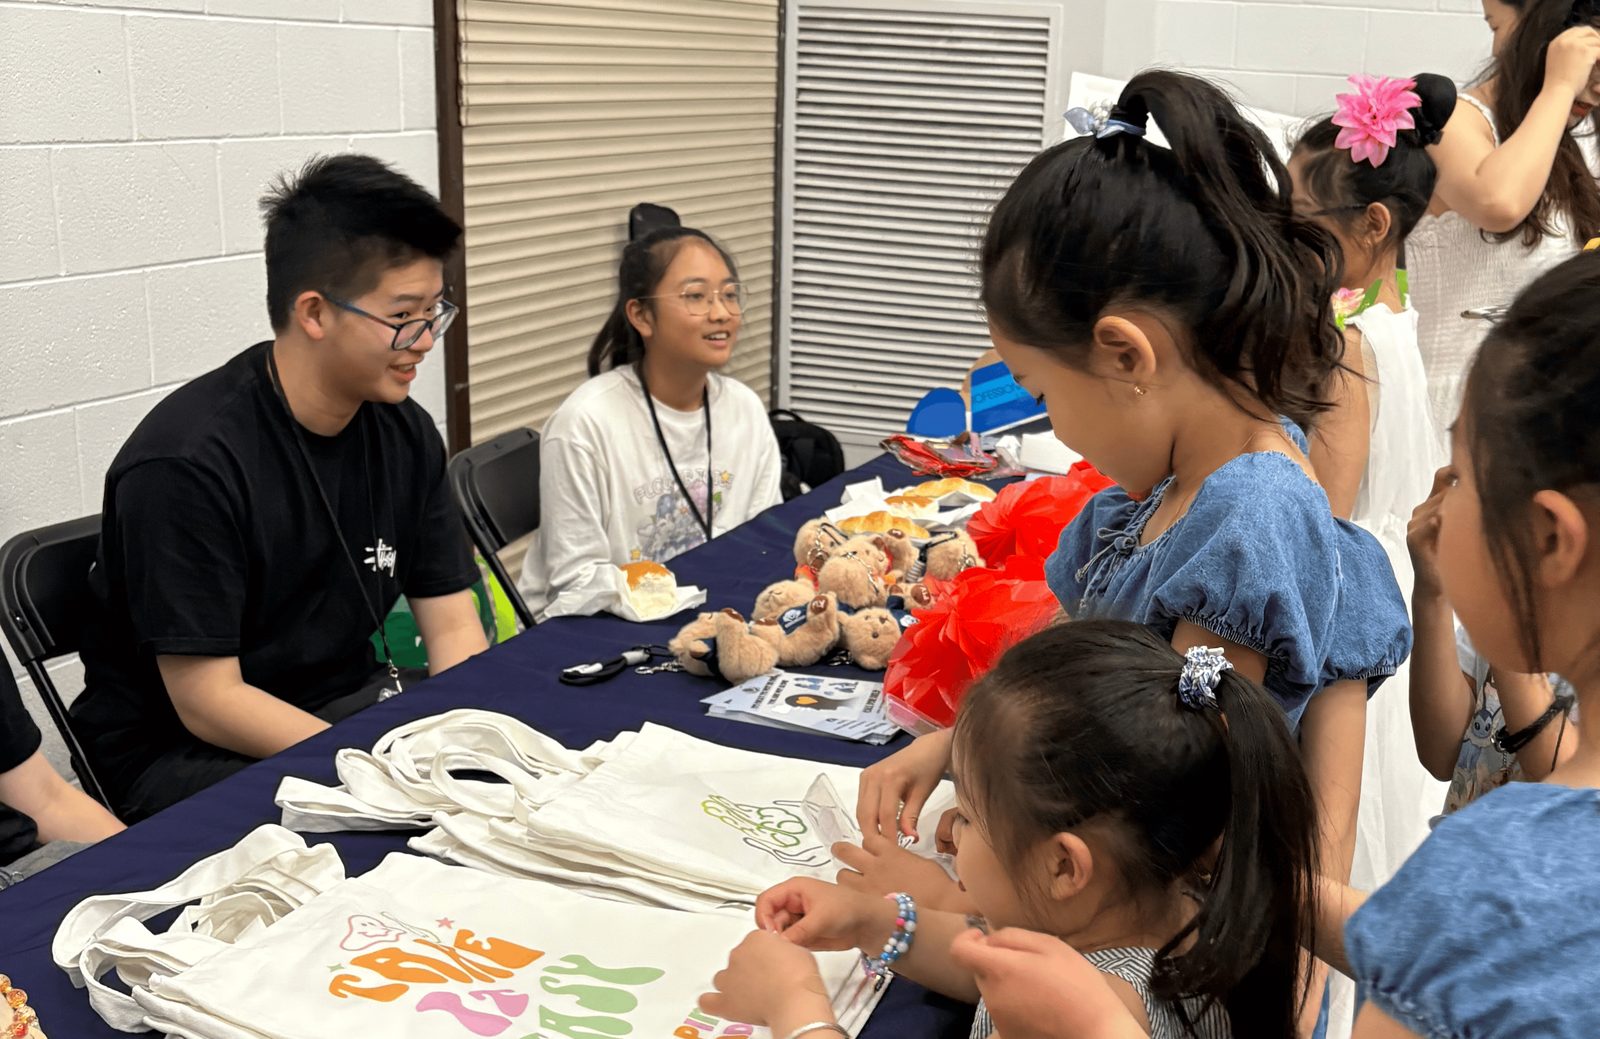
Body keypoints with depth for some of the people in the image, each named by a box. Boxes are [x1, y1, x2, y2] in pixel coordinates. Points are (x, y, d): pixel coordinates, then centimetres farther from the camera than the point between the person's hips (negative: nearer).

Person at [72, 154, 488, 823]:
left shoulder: (404, 433, 0)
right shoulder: (188, 462, -21)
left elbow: (453, 628, 2)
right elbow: (209, 702, -20)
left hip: (349, 705, 7)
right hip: (180, 753, -6)